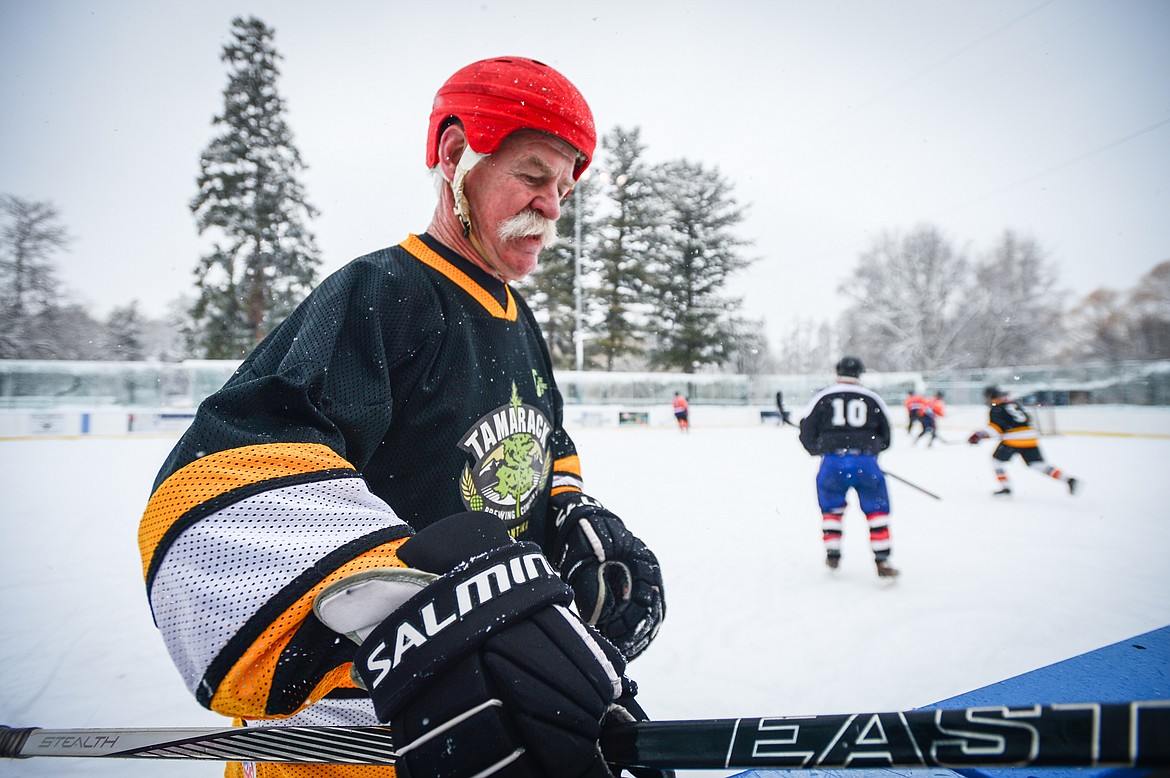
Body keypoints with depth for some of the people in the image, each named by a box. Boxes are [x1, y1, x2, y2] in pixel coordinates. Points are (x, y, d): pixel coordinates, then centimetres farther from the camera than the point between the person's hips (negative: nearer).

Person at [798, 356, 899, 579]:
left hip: (833, 461, 0)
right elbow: (885, 439, 18)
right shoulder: (873, 399, 11)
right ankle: (882, 561, 9)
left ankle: (832, 554, 23)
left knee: (831, 506, 23)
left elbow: (807, 435, 7)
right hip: (865, 462, 0)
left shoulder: (822, 398, 8)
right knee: (877, 508, 13)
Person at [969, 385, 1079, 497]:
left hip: (1013, 439, -7)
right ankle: (1069, 480, 1)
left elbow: (995, 426, -13)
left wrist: (981, 434, -21)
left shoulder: (996, 408, 0)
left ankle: (1006, 488, 2)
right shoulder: (1014, 403, 23)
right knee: (1039, 464, 11)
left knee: (997, 459, 11)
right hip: (1030, 438, 7)